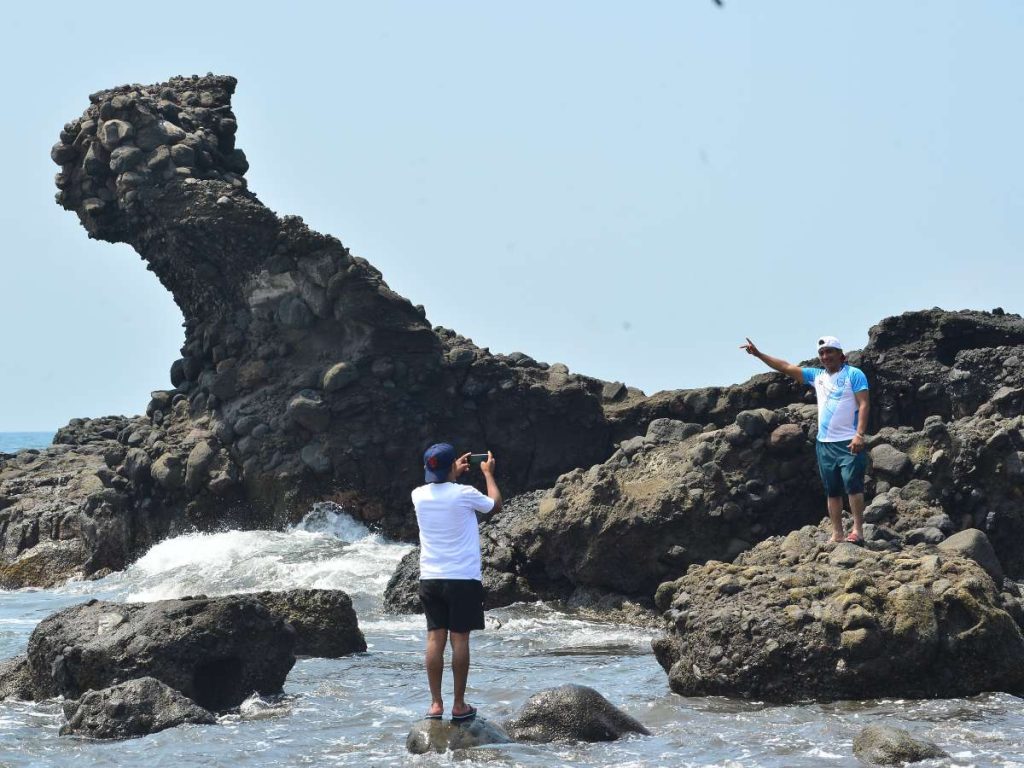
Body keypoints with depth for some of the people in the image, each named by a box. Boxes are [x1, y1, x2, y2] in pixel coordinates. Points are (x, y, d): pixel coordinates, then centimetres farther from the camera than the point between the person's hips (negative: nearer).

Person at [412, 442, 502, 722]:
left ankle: (436, 704, 3)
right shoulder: (464, 494, -11)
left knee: (435, 638, 4)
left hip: (430, 579, 4)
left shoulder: (419, 496, 1)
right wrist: (488, 474, 21)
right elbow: (495, 504, 8)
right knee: (459, 639, 0)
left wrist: (454, 473, 35)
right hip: (463, 578, -4)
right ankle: (459, 705, 4)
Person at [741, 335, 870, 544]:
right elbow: (786, 367, 16)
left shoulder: (854, 374, -2)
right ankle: (837, 535, 8)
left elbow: (864, 405, -9)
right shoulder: (817, 376, 15)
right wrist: (759, 354, 10)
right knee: (832, 491, 6)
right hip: (824, 443, 7)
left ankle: (858, 530, -13)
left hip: (848, 442, -6)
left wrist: (859, 434, -20)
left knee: (853, 485, -13)